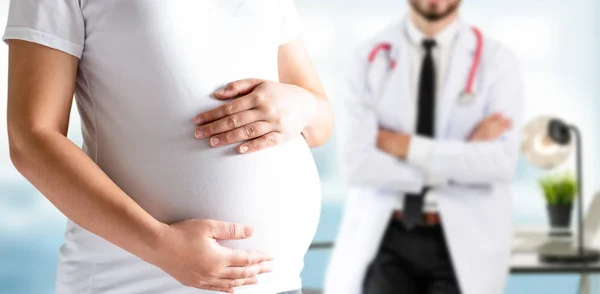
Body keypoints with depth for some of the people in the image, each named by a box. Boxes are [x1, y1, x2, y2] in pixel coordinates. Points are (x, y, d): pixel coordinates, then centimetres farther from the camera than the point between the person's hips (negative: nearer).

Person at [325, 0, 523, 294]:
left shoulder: (497, 61, -1)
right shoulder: (370, 58, 1)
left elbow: (500, 162, -15)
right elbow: (358, 164, -11)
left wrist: (406, 146, -15)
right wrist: (462, 160, -12)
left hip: (462, 242, 0)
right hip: (385, 239, 0)